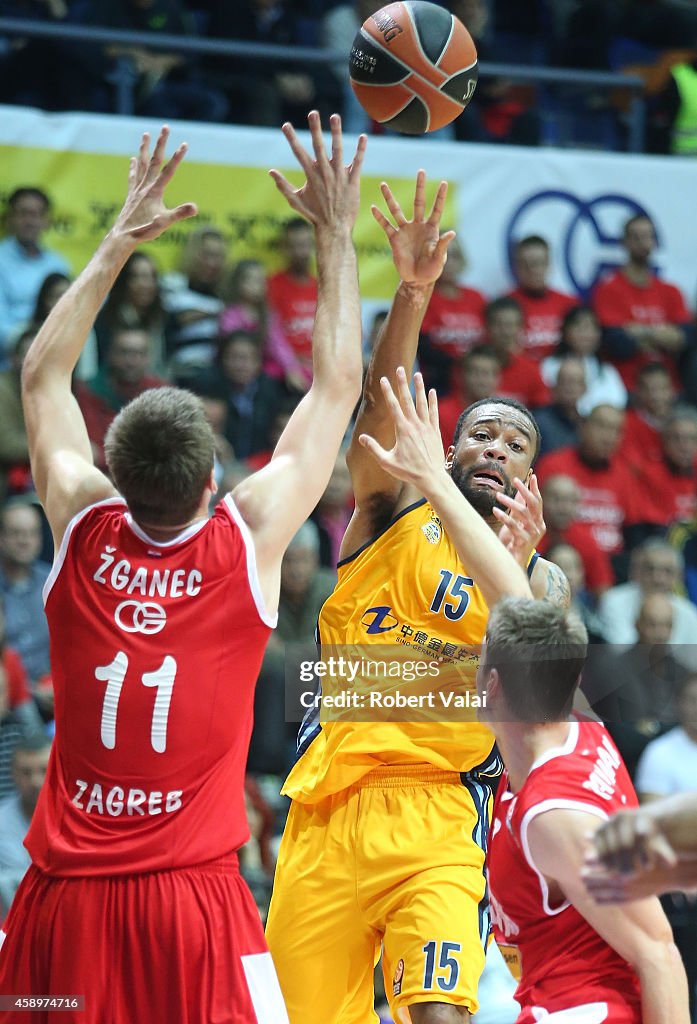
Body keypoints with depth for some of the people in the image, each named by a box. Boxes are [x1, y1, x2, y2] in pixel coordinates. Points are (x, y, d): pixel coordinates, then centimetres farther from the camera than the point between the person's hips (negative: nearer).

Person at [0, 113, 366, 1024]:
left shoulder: (83, 527, 0)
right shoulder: (249, 538, -6)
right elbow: (337, 387, 6)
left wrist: (119, 241, 21)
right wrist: (337, 237, 14)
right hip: (193, 895, -3)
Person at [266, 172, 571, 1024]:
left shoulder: (539, 574, 13)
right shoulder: (395, 513, 10)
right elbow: (380, 411, -9)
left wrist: (519, 562, -14)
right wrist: (412, 291, -24)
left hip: (437, 818, -1)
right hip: (329, 805, 1)